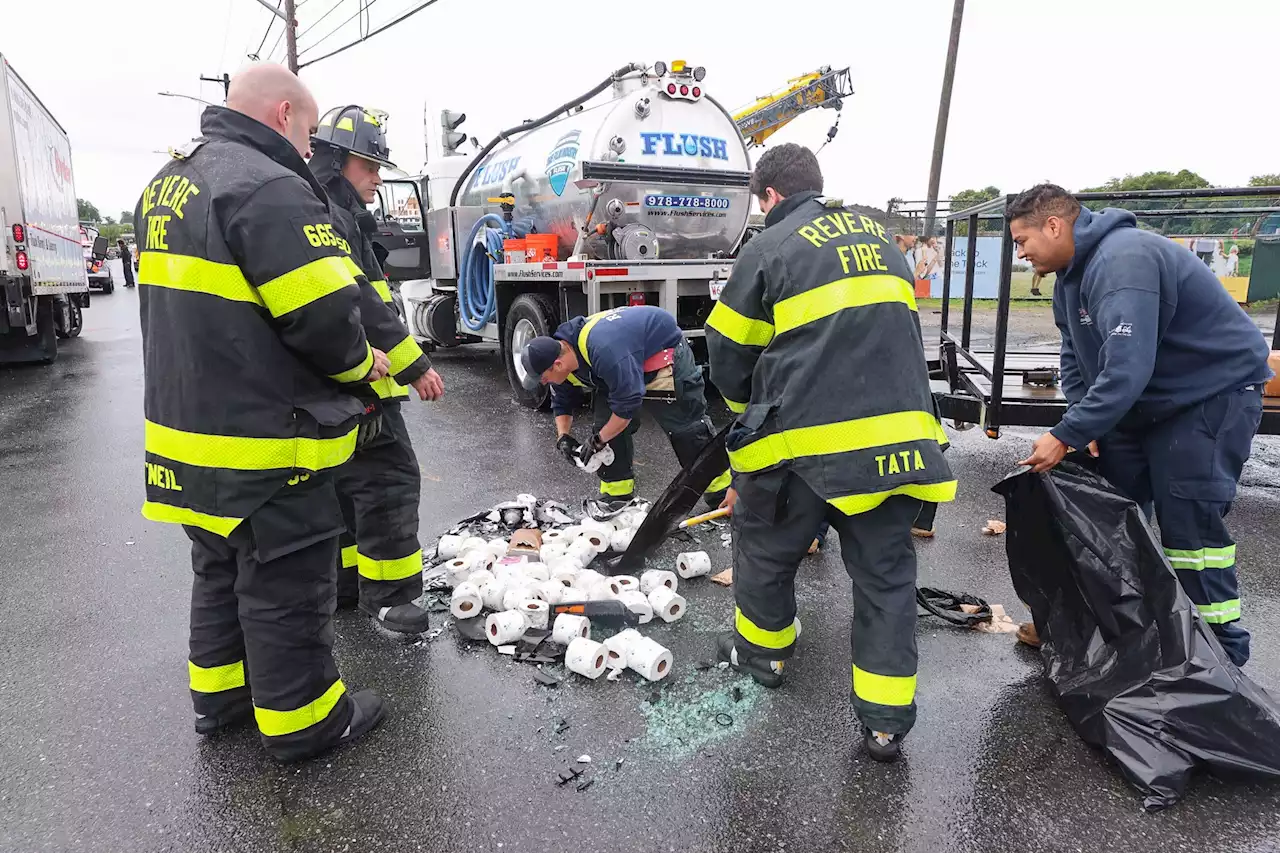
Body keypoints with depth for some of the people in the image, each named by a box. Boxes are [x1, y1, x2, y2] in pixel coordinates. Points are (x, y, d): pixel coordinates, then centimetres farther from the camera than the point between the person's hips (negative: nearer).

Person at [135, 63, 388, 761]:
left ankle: (219, 693, 40)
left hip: (186, 424, 10)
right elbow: (324, 318, -24)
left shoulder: (168, 182, 13)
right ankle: (299, 719, 22)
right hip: (267, 446, -9)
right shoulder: (270, 188, -19)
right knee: (285, 584, 5)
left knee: (221, 569, 24)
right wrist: (361, 362, -5)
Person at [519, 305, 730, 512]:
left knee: (685, 426, -7)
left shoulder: (603, 351, -43)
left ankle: (721, 494, 8)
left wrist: (599, 440, -26)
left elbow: (627, 401, -37)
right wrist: (563, 437, -12)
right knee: (606, 423, -2)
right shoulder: (558, 355, -12)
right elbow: (562, 403, 4)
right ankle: (616, 496, 8)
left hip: (666, 352, -8)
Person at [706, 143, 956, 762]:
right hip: (900, 432, 5)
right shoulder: (879, 237, 18)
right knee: (886, 572, 13)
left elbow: (729, 354, 4)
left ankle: (762, 650, 40)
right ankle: (886, 721, 16)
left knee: (764, 545, 19)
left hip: (809, 439, -5)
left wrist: (752, 408, 23)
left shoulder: (770, 247, 0)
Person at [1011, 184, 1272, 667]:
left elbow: (1127, 370, -37)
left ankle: (1222, 654, 5)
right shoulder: (1071, 275, 4)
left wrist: (1065, 436, -33)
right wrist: (1084, 425, -7)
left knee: (1189, 522, -10)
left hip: (1214, 391, -9)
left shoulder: (1123, 261, -29)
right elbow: (1075, 360, 7)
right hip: (1142, 402, 9)